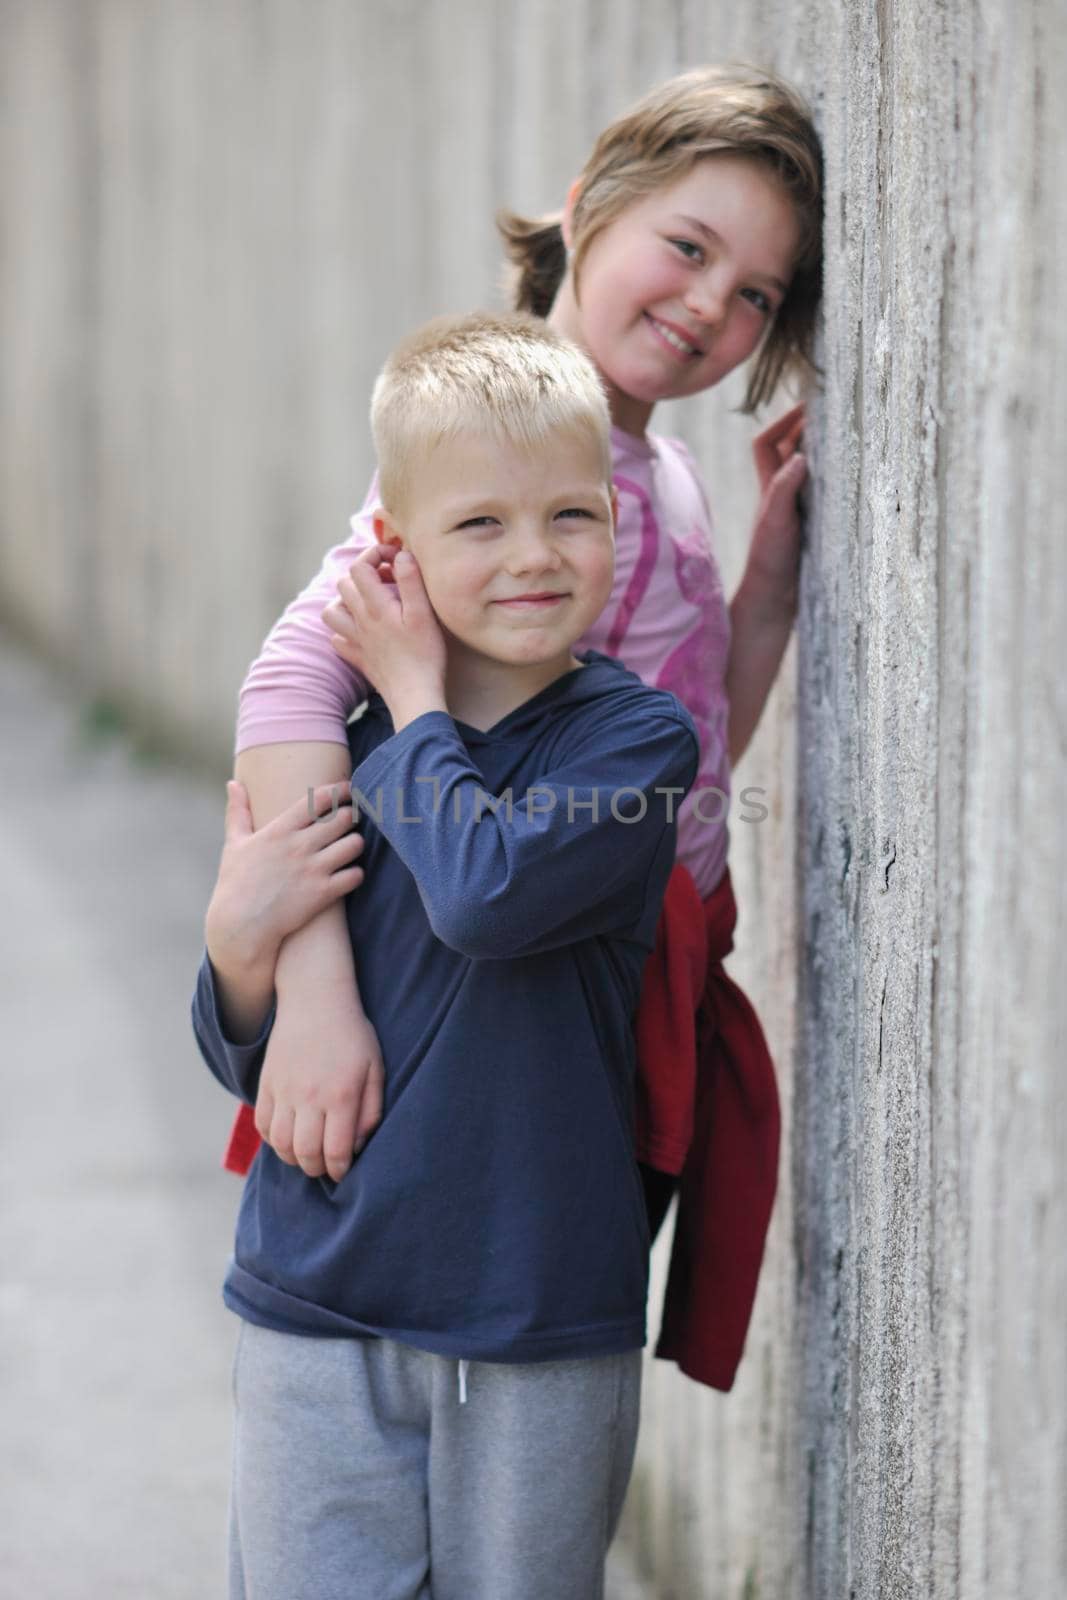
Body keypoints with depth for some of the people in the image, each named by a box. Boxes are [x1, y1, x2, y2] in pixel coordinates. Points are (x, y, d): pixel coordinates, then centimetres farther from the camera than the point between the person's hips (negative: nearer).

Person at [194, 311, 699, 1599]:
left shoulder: (637, 738, -6)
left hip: (545, 1333, -2)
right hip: (318, 1307, 2)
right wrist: (240, 942, -13)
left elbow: (486, 891, -26)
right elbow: (247, 1062, 9)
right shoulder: (336, 746, 3)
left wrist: (414, 703, -11)